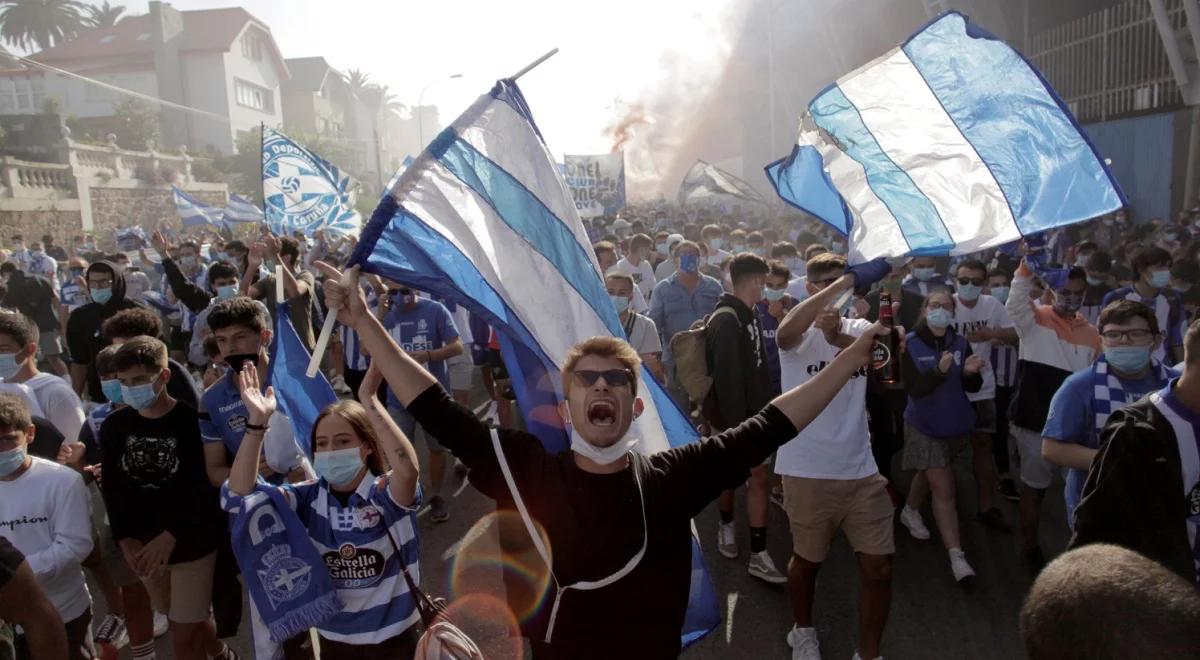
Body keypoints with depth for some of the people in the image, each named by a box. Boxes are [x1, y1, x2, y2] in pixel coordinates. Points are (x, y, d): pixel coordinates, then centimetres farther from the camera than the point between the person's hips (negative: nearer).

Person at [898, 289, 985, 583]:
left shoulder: (960, 343, -3)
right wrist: (940, 371, -36)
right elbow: (913, 388, -21)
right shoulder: (910, 344, -14)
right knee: (944, 490, -6)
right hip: (925, 425, -4)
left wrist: (970, 372, -25)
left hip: (955, 423, 4)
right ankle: (956, 555, -1)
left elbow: (973, 387, -3)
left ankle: (910, 511, 51)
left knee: (930, 475, 24)